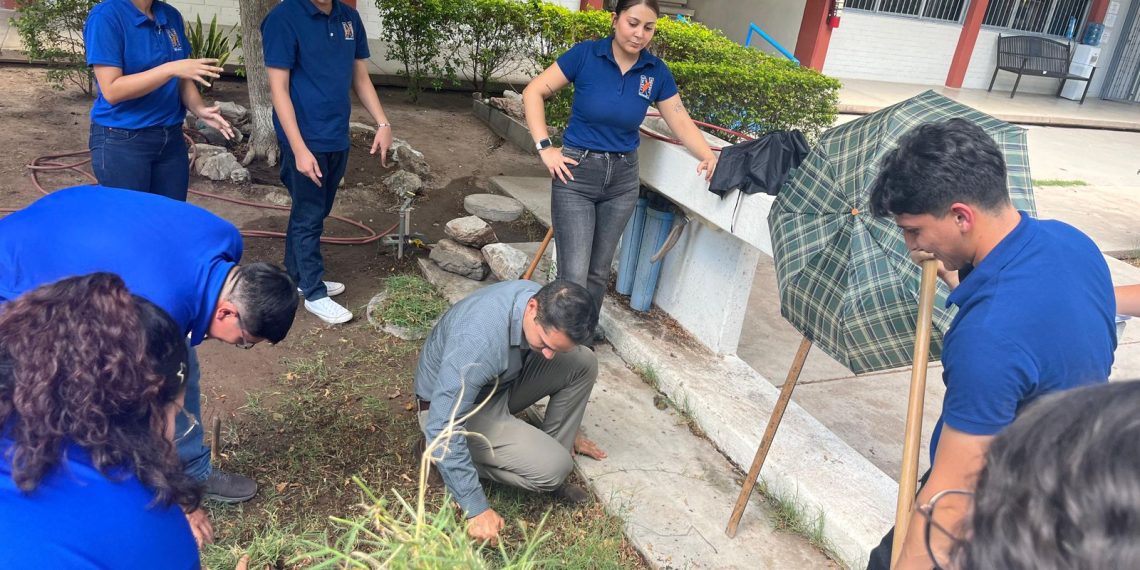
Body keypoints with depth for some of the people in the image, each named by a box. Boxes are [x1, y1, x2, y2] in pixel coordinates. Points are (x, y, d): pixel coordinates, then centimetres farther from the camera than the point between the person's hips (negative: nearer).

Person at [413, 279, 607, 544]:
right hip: (453, 406, -7)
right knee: (554, 468, -22)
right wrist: (476, 509, -30)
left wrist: (568, 431, 15)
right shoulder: (478, 340, -40)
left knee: (583, 362, -11)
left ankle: (548, 450, 1)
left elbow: (553, 353, 5)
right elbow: (442, 428, -35)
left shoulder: (547, 302, -16)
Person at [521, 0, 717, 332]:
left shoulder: (656, 72, -2)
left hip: (623, 179, 4)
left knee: (598, 272, 14)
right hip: (576, 173, -4)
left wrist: (709, 157, -14)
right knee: (573, 275, -8)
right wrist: (544, 147, -12)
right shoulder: (585, 55, -11)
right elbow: (533, 93, -6)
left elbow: (681, 122, 2)